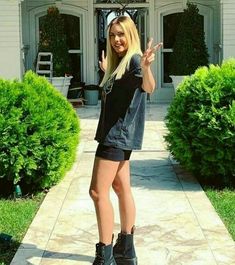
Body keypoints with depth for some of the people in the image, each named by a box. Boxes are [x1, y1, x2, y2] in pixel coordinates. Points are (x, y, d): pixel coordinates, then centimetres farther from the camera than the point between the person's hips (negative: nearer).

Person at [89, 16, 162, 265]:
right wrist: (107, 73, 38)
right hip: (116, 133, 10)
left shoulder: (134, 59, -12)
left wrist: (146, 67, -52)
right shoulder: (118, 62, 16)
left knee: (98, 191, -11)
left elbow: (148, 87, -33)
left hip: (119, 133, -10)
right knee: (122, 188, 14)